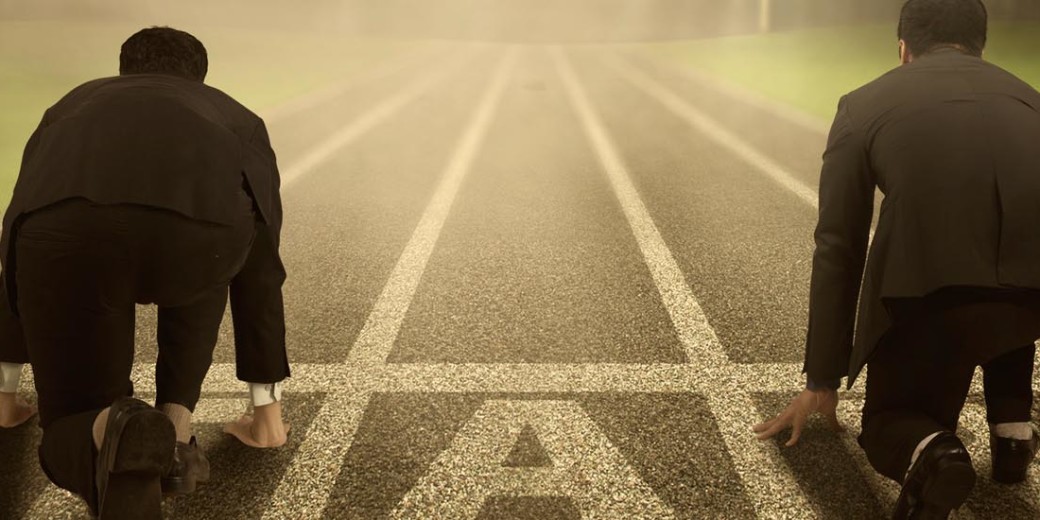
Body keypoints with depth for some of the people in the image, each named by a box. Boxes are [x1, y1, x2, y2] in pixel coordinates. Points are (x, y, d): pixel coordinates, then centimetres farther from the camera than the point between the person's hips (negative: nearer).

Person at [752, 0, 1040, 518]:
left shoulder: (865, 105, 24)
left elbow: (838, 253, 25)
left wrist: (822, 381, 35)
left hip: (934, 286, -3)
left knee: (889, 424, 22)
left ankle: (930, 456, -13)